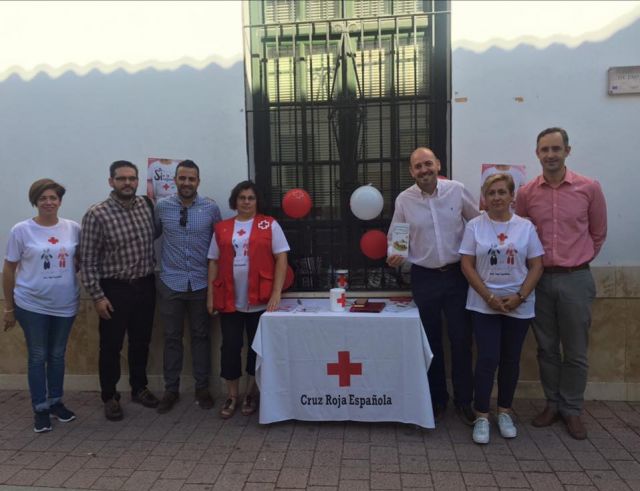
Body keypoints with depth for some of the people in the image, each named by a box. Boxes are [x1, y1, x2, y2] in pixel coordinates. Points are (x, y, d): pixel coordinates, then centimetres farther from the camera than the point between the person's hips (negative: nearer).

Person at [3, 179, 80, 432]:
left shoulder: (73, 229, -1)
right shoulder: (21, 230, -6)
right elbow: (9, 270, -1)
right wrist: (8, 307, 1)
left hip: (65, 305, 2)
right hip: (31, 306, -2)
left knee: (57, 355, 15)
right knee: (38, 357, 7)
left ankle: (56, 401, 31)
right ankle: (40, 408, 21)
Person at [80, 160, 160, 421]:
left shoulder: (147, 206, 0)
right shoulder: (96, 214, -13)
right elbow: (87, 260, -11)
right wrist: (97, 296, -13)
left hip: (145, 286, 4)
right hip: (114, 289, -4)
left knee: (141, 341, 16)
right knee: (111, 346, 8)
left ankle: (139, 388, 33)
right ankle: (110, 396, 25)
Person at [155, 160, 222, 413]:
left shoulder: (211, 207, -3)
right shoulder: (162, 206, -1)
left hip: (201, 283, 0)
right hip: (170, 283, 1)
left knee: (201, 335, 10)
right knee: (172, 337, 9)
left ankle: (202, 388, 24)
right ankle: (171, 389, 24)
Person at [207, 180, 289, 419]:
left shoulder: (269, 225, 0)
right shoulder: (221, 228, 8)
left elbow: (281, 259, -4)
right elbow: (214, 263, 10)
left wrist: (276, 293, -11)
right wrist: (210, 295, 4)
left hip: (260, 300, -2)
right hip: (229, 300, 2)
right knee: (230, 346, 5)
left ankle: (250, 394, 24)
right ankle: (232, 396, 20)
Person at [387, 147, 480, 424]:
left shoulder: (457, 190, -4)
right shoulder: (403, 200, -3)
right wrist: (395, 256, -16)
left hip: (457, 274, 0)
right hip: (424, 278, 1)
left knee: (461, 339, 4)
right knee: (431, 341, 11)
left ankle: (464, 400, 21)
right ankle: (437, 398, 27)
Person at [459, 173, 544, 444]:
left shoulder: (526, 226, 1)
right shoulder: (474, 226, -2)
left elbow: (536, 266, 1)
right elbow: (467, 265, -5)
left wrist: (519, 297, -12)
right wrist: (489, 297, -12)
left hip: (519, 305, 2)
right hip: (484, 304, -2)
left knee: (511, 360, 10)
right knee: (487, 359, -4)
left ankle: (504, 412, 26)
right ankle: (481, 417, 7)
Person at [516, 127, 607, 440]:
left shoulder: (589, 188, -4)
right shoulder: (526, 193, 0)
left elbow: (598, 234, 7)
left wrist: (579, 261, 10)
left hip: (576, 279, -1)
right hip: (540, 279, 2)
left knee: (575, 352, 7)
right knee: (546, 348, 12)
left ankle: (572, 409, 23)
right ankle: (552, 403, 28)